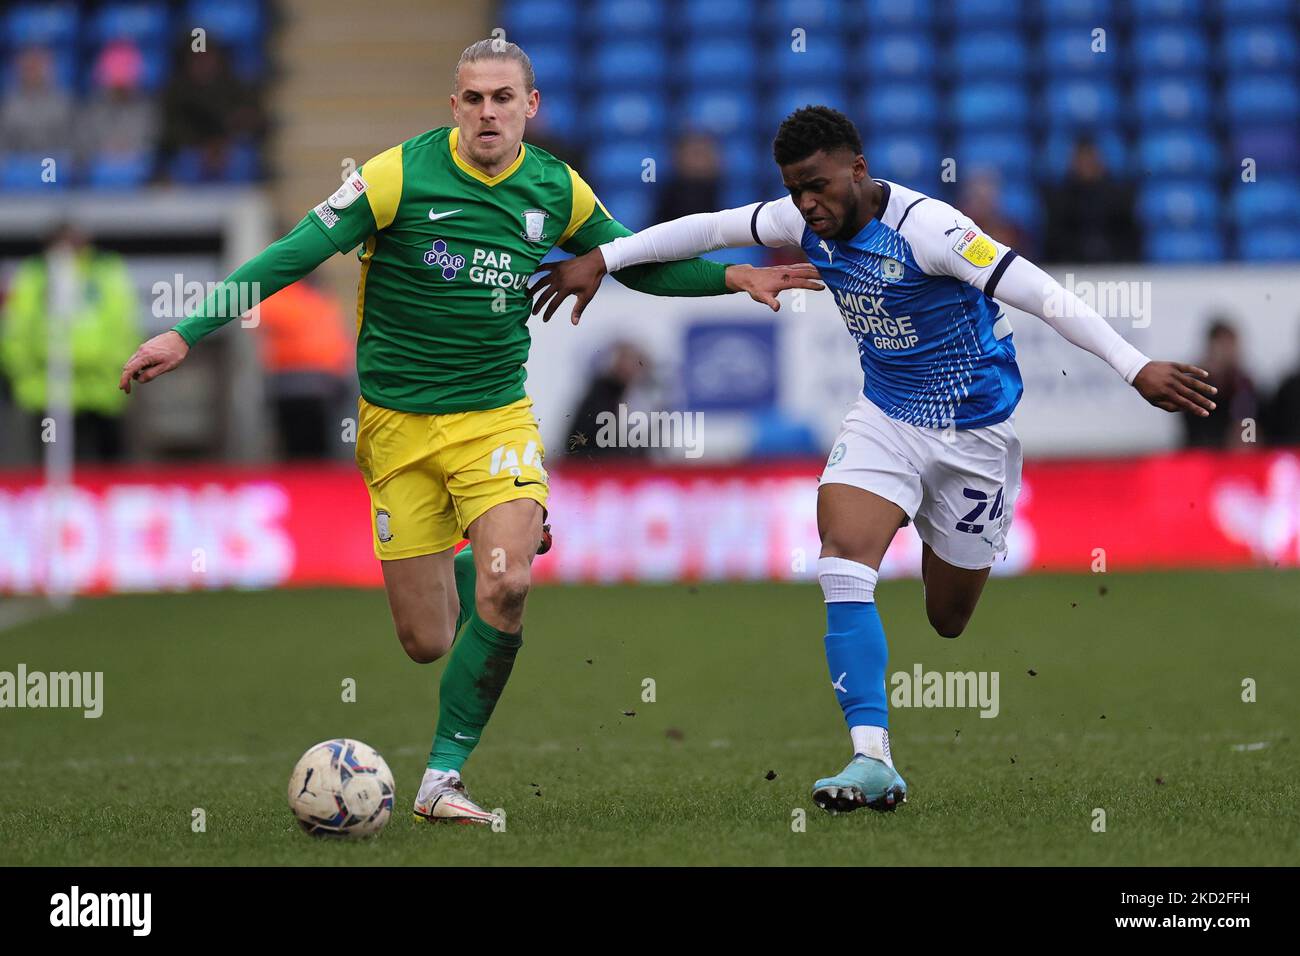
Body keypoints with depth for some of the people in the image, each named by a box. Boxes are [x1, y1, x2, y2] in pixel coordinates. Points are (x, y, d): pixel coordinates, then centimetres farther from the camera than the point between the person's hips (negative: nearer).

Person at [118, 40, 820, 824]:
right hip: (397, 425, -2)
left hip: (495, 415, 2)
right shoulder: (401, 175, -13)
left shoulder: (557, 191, 0)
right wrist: (187, 334, -18)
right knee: (426, 643, -1)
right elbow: (295, 255, -13)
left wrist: (732, 278, 4)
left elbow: (634, 263, 17)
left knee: (504, 590, -23)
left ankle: (442, 778, -9)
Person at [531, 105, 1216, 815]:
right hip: (884, 420, 5)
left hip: (974, 431, -5)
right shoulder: (810, 222, -7)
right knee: (843, 561, -21)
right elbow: (707, 229, 7)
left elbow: (1042, 295, -30)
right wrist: (601, 259, 5)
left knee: (949, 618, 8)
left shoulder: (925, 227, -27)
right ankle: (873, 761, -23)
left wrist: (1137, 369, -35)